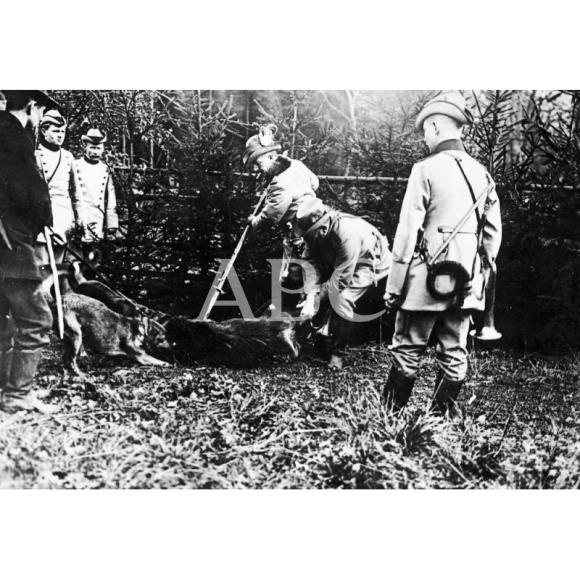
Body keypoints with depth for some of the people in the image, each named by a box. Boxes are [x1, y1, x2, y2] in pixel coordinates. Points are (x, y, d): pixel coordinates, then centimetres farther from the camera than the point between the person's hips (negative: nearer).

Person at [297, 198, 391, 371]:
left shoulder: (348, 234, -39)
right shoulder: (315, 231, -17)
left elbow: (341, 276, -34)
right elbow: (312, 263, -19)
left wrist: (316, 300, -25)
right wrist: (310, 299, -30)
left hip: (371, 265, -8)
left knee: (341, 298, -27)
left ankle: (337, 353, -12)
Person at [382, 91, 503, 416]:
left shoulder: (426, 170, -9)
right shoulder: (482, 174, 8)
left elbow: (407, 233, -11)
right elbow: (493, 233, 10)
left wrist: (394, 286, -7)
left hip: (427, 280, -5)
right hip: (466, 284, 5)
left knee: (408, 352, 4)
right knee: (455, 353, 9)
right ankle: (444, 415, 15)